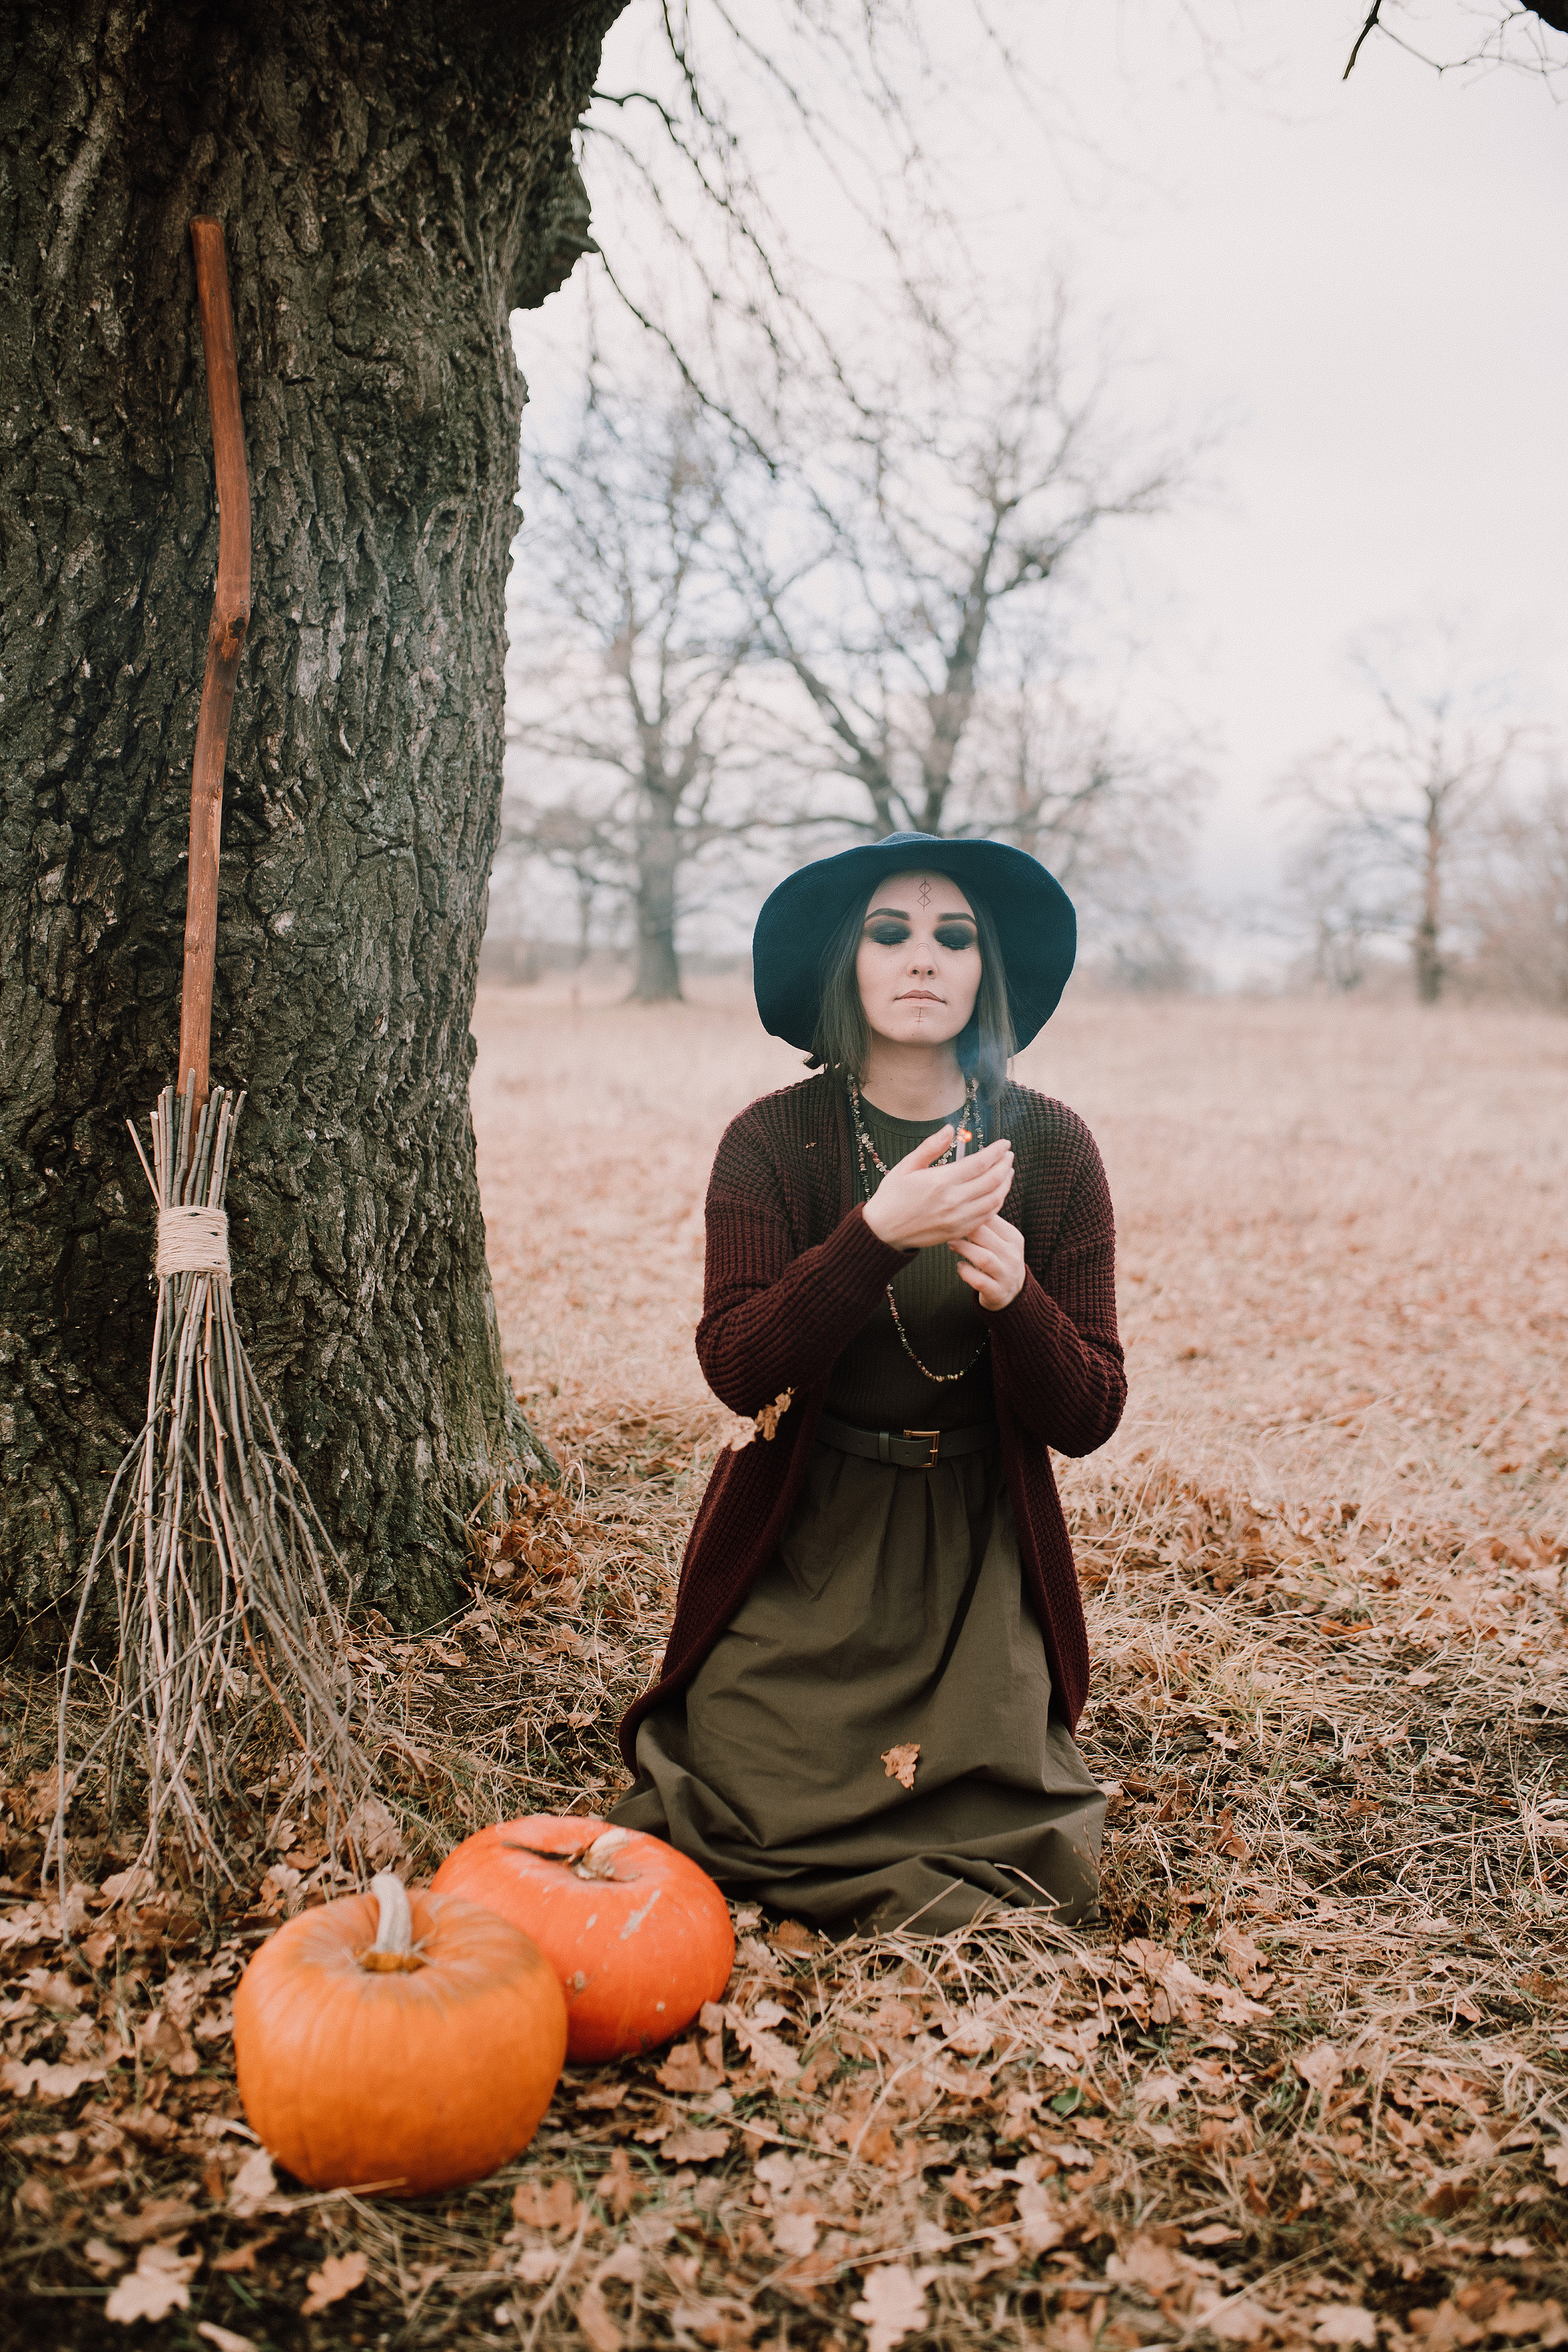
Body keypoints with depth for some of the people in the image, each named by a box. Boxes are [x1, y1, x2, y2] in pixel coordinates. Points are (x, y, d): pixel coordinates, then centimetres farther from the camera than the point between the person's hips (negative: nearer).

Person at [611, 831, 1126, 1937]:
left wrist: (1015, 1297, -26)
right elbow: (738, 1368, -19)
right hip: (802, 1547, -1)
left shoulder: (1051, 1147, -4)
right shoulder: (773, 1141, -6)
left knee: (1040, 1865, -10)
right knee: (769, 1824, -13)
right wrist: (878, 1234, -32)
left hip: (978, 1553, 1)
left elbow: (1088, 1418, -5)